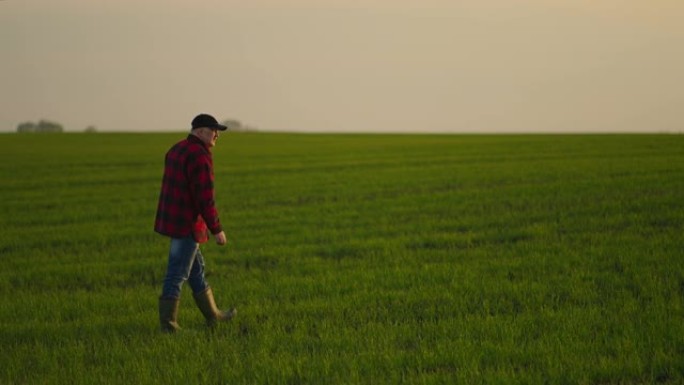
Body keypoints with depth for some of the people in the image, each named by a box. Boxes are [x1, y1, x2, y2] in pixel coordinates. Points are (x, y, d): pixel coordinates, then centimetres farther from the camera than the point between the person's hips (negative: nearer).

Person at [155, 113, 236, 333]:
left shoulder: (178, 150, 11)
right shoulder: (199, 156, -20)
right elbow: (205, 198, -22)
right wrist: (217, 230, -15)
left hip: (172, 219, 10)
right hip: (187, 224, -10)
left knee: (196, 268, 19)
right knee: (177, 274, -2)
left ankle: (212, 315, 30)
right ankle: (168, 324, 4)